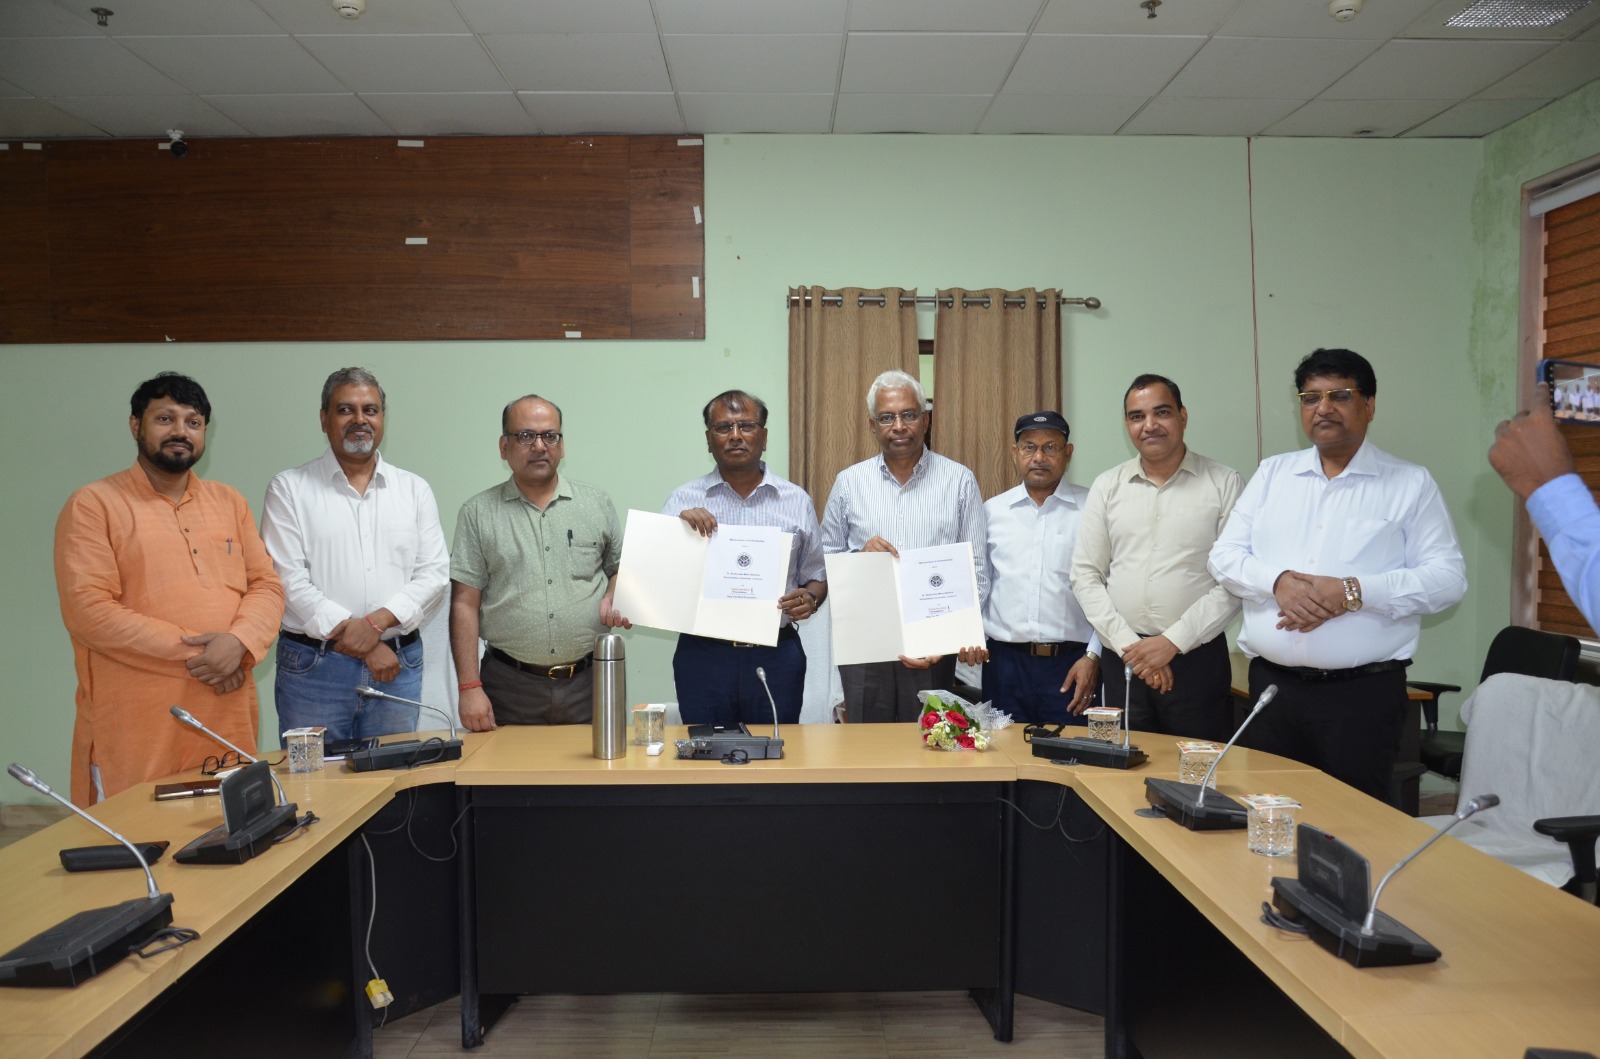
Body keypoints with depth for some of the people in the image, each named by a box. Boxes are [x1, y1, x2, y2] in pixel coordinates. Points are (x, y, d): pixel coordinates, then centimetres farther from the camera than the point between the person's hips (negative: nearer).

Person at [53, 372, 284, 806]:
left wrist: (238, 642, -12)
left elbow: (266, 586, 9)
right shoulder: (93, 505, -1)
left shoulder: (229, 502, 14)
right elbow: (88, 611, -11)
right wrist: (191, 651, -15)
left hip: (230, 718, 5)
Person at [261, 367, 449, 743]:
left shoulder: (414, 490, 10)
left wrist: (377, 622, -13)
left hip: (398, 666, 2)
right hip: (313, 667, -2)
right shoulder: (289, 489, 3)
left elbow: (434, 573, 2)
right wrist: (355, 639, -12)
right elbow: (289, 580, -6)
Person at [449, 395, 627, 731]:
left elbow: (620, 568, 17)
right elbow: (464, 605, 0)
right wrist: (470, 687, -7)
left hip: (589, 681, 1)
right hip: (511, 687, -1)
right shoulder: (478, 513, 3)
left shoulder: (597, 504, 8)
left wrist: (614, 599, -6)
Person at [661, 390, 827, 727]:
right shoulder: (683, 500, 6)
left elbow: (817, 576, 11)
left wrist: (811, 598, -10)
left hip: (777, 657, 1)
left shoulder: (797, 501, 8)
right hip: (703, 656, 0)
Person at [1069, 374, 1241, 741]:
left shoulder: (1224, 484, 0)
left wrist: (1172, 642, -12)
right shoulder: (1107, 487, 8)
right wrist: (1127, 644, -5)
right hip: (1123, 660, 2)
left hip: (1196, 657, -2)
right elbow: (1085, 575, 5)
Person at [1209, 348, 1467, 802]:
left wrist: (1355, 592, -18)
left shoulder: (1410, 484, 2)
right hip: (1272, 685, 3)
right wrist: (1277, 581, -14)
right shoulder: (1272, 474, 11)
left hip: (1364, 691, -3)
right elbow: (1225, 556, 7)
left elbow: (1447, 576, -5)